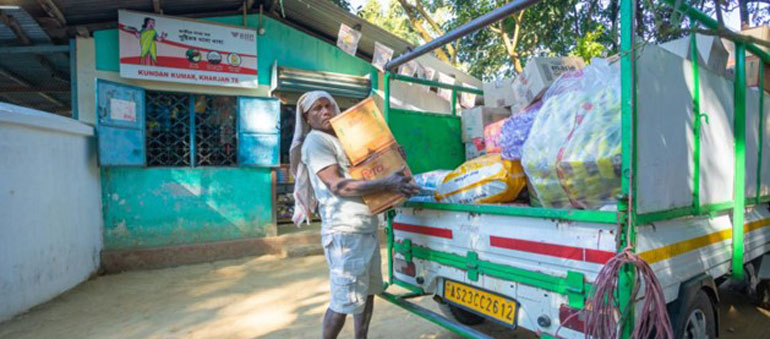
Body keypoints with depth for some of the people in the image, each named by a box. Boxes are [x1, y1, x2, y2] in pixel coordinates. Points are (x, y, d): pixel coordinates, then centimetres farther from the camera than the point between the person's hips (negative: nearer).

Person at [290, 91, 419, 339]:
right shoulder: (315, 141, -6)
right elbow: (337, 185, -18)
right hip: (344, 231, -8)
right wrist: (386, 184, -23)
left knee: (367, 292, 16)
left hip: (367, 227, 9)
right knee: (345, 300, -2)